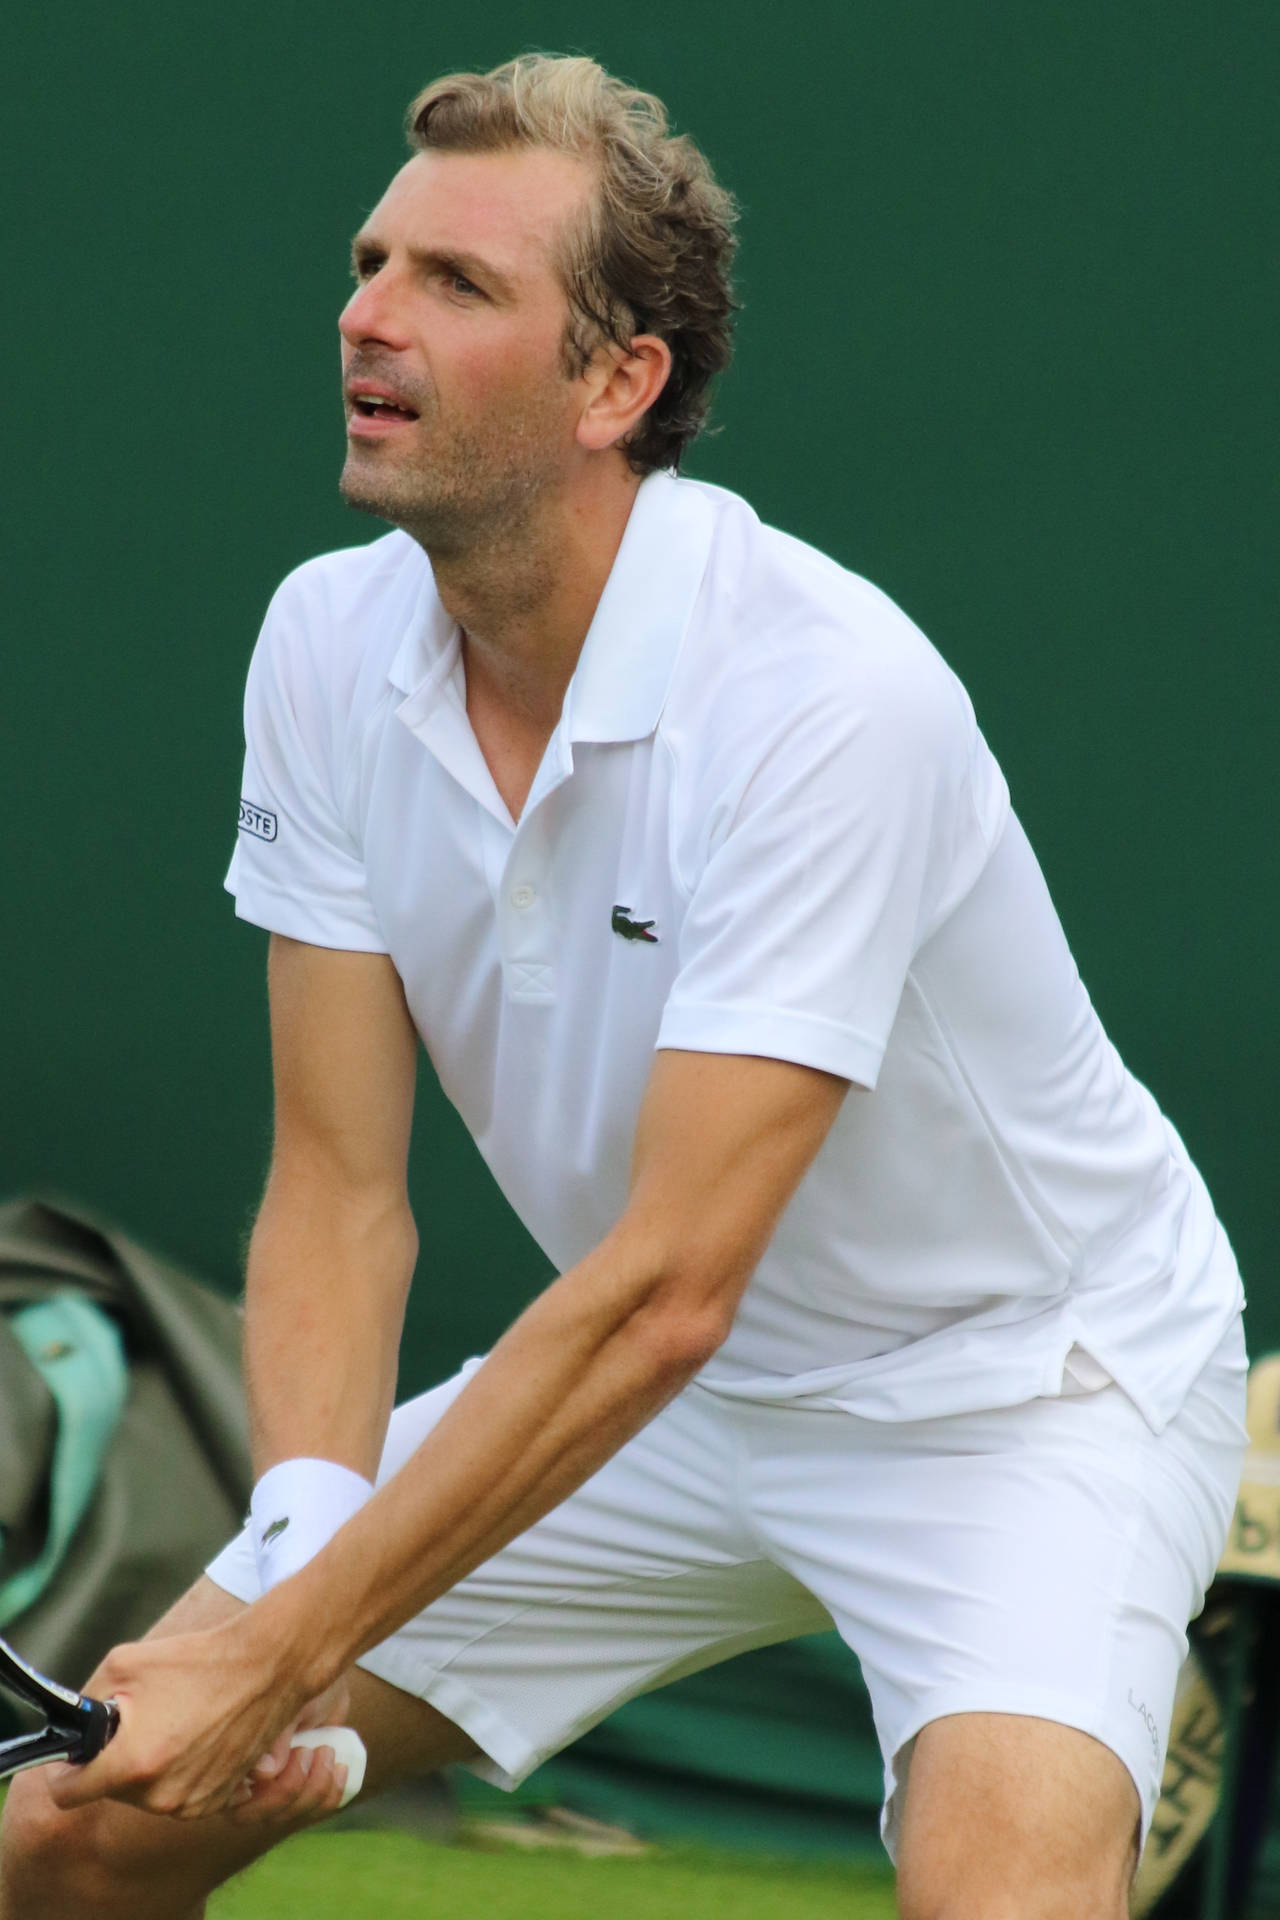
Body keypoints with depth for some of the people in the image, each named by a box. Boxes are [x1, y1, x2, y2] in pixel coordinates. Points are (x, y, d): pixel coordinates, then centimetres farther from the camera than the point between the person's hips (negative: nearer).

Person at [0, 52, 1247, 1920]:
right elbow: (339, 1192, -7)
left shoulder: (830, 697, -30)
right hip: (656, 1393, 6)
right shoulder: (330, 646, -9)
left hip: (1019, 1386, -6)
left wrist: (284, 1654, -34)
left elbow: (667, 1292, -32)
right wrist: (298, 1545, -26)